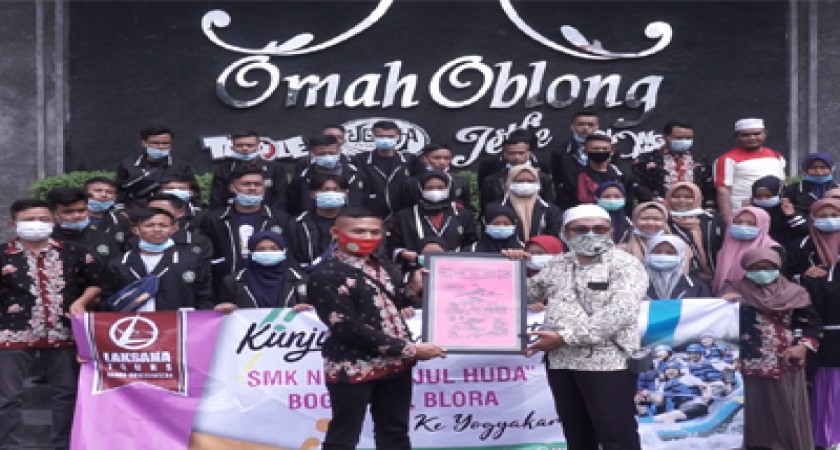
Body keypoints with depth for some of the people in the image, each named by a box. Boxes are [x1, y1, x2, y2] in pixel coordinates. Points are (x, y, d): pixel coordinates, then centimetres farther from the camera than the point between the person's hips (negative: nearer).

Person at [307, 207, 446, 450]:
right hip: (353, 368, -8)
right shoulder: (326, 275, -14)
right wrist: (410, 349, -19)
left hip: (395, 364, 8)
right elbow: (348, 328, -21)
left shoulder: (382, 268, 13)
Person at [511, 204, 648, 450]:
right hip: (562, 363, 6)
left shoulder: (625, 265, -5)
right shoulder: (558, 265, 15)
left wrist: (565, 336, -20)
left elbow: (620, 312, -19)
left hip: (608, 363, -6)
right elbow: (528, 291, 28)